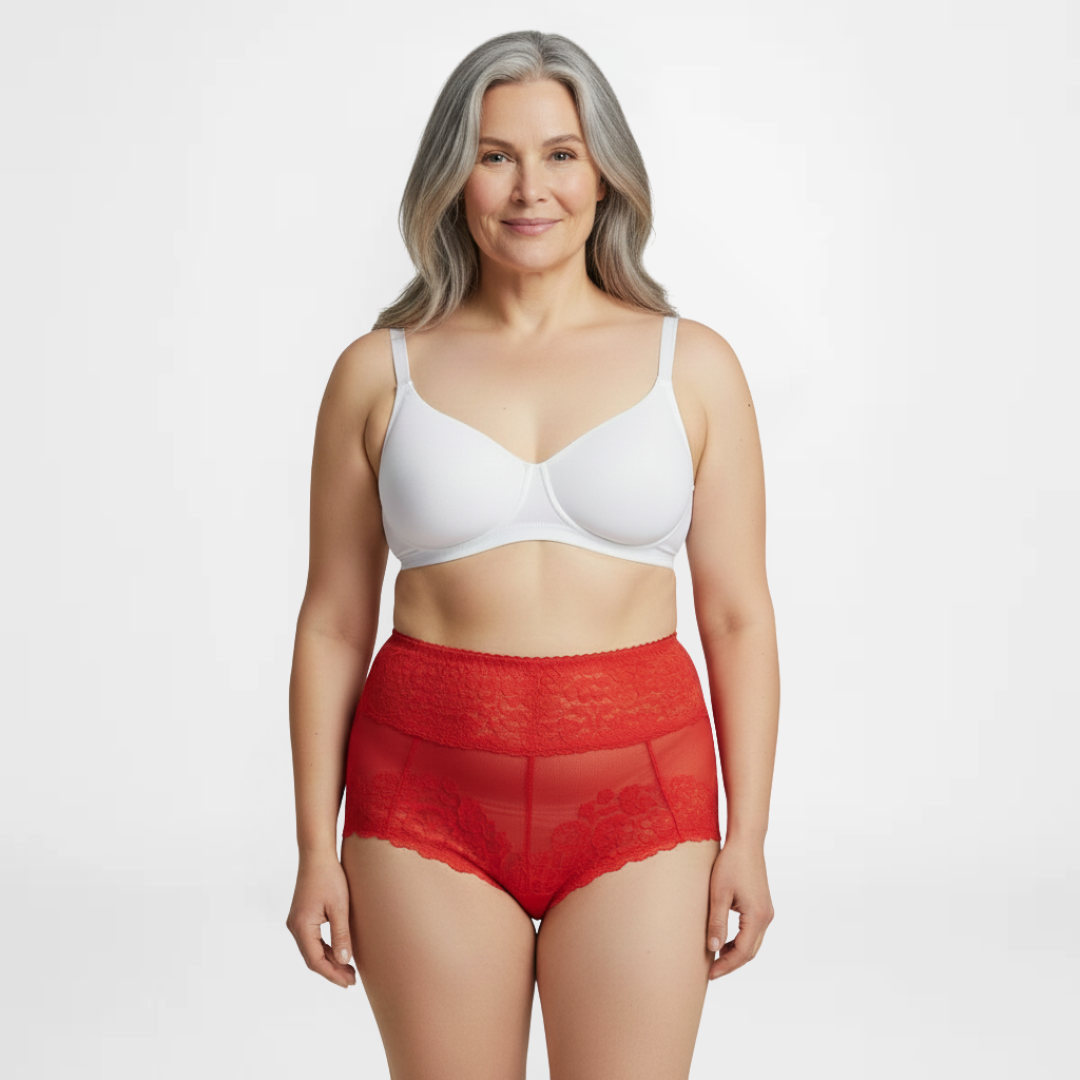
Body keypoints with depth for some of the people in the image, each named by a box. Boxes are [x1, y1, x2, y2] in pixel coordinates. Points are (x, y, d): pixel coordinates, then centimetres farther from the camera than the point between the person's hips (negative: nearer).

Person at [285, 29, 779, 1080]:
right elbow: (333, 625, 4)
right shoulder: (379, 373, 1)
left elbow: (737, 616, 2)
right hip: (430, 796, 0)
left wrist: (746, 837, -1)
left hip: (634, 796, 0)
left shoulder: (693, 365, 1)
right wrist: (317, 848, 2)